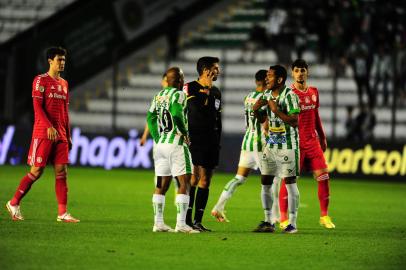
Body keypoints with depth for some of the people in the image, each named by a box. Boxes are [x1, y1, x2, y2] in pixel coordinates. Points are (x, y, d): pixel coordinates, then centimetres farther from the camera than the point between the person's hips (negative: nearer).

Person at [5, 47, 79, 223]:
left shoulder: (63, 84, 17)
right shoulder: (41, 80, -3)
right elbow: (37, 106, -12)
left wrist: (68, 135, 16)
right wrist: (49, 126, -23)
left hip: (60, 135, 6)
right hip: (43, 133, -6)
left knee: (61, 171, -1)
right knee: (36, 171, -6)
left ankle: (62, 213, -3)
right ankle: (14, 204, 7)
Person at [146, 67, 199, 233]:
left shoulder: (158, 96, 12)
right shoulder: (179, 95, -10)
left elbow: (151, 118, 13)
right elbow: (177, 114, -24)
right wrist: (184, 132, -9)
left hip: (160, 143, 7)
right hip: (176, 144, -7)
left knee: (161, 185, 11)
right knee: (183, 183, -4)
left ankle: (158, 223, 11)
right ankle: (181, 224, -10)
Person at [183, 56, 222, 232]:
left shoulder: (216, 92, 17)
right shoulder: (190, 88, -4)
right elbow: (197, 109, -19)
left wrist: (218, 143, 17)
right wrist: (206, 91, -14)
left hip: (211, 143, 7)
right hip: (195, 140, -7)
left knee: (205, 180, 4)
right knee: (194, 177, -12)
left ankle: (198, 220, 6)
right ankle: (187, 219, -10)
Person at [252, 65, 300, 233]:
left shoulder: (289, 96, -13)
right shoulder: (267, 95, 10)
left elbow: (294, 122, -19)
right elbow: (262, 120, 19)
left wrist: (276, 110, -23)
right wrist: (256, 110, -1)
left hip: (287, 145, -7)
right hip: (271, 143, 7)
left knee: (290, 181, -4)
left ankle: (292, 223, 0)